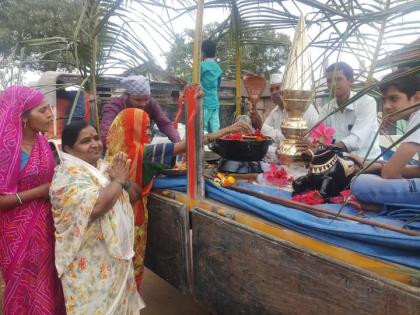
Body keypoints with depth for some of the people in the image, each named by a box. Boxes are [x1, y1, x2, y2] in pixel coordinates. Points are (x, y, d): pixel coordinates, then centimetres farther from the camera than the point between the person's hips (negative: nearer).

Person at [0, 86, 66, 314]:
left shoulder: (43, 143, 1)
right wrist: (40, 191, -21)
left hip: (45, 226, 6)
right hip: (19, 232, -6)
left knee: (47, 282, 21)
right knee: (25, 287, 14)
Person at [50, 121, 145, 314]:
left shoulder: (105, 167, 6)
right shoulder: (67, 174, -18)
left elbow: (135, 196, 9)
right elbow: (96, 206, -34)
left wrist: (124, 180, -11)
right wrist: (118, 180, -18)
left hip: (117, 252, 8)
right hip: (90, 261, -7)